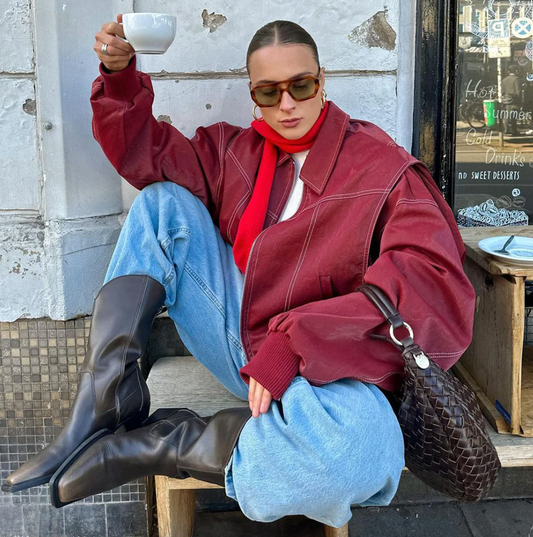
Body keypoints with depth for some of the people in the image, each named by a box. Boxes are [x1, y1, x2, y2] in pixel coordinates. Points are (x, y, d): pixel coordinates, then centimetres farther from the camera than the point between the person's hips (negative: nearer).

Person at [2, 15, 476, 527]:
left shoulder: (383, 169, -8)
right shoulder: (238, 151, 9)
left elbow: (431, 280, -21)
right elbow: (144, 153, 18)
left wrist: (296, 342, -29)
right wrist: (120, 74, -2)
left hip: (321, 370, -4)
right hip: (242, 333, 5)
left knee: (355, 448, -40)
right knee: (161, 202, -4)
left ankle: (142, 446, -19)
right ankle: (106, 403, -15)